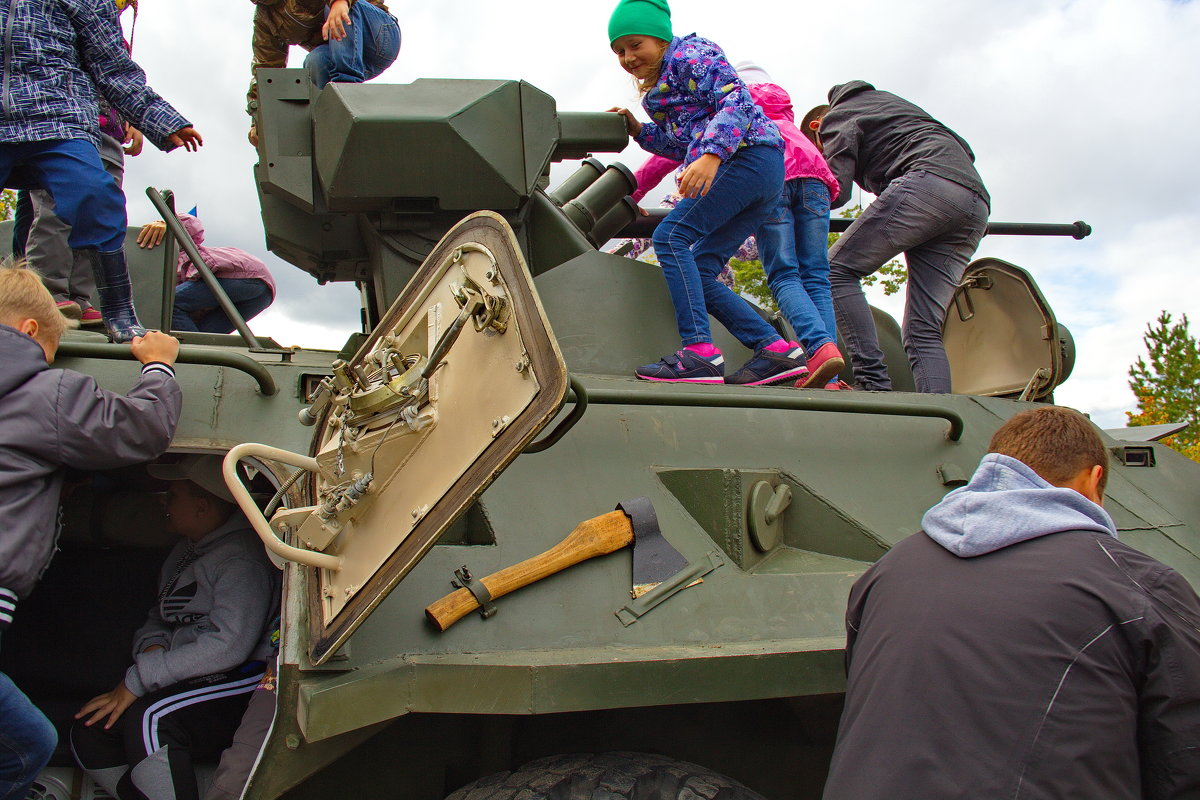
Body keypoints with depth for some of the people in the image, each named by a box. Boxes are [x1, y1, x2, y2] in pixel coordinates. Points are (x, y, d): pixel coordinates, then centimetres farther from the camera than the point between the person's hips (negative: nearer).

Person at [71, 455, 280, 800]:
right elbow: (159, 617, 25)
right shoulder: (186, 551, 17)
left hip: (239, 681, -9)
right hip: (190, 681, 9)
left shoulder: (241, 559, -14)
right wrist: (152, 645, -1)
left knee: (148, 719, -32)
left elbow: (229, 645, -24)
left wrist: (138, 678, -20)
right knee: (88, 732, -8)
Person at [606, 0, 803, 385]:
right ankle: (778, 350, -3)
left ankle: (700, 352, -27)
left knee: (670, 236, -17)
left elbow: (736, 100, -15)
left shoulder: (689, 53, 0)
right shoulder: (666, 81, 28)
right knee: (699, 272, 3)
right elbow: (682, 145, 30)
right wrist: (638, 130, 17)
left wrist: (711, 155, -31)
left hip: (747, 155, -10)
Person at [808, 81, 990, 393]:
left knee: (837, 269, -6)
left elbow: (836, 191, 0)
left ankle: (873, 382, -19)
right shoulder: (882, 101, 40)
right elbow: (964, 150, 35)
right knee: (923, 329, 4)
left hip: (928, 180, -8)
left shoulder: (837, 117, 17)